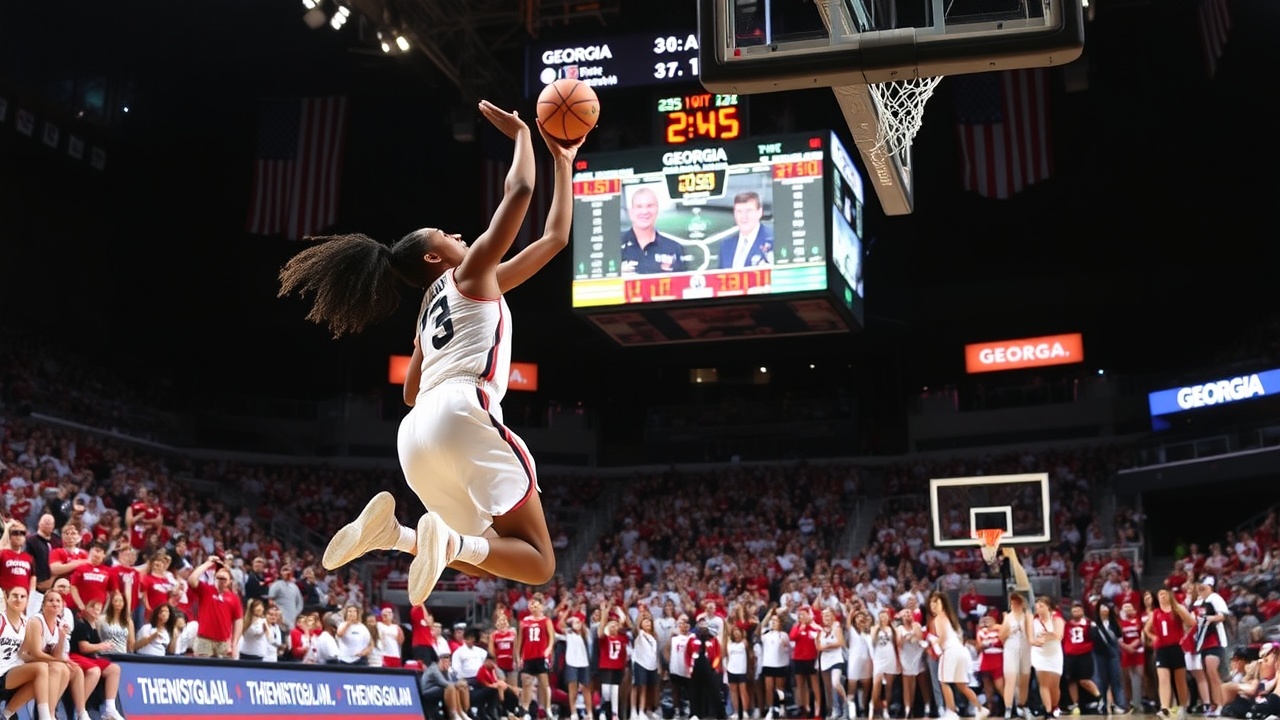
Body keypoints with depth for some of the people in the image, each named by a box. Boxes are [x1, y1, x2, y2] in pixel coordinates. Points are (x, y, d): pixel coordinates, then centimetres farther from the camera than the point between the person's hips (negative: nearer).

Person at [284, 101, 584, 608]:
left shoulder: (430, 307, 32)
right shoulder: (473, 272, 12)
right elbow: (519, 191, 5)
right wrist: (521, 133, 20)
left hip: (416, 432, 8)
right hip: (463, 413, -8)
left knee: (483, 557, 19)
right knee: (536, 562, -6)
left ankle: (390, 531, -3)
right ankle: (447, 539, -35)